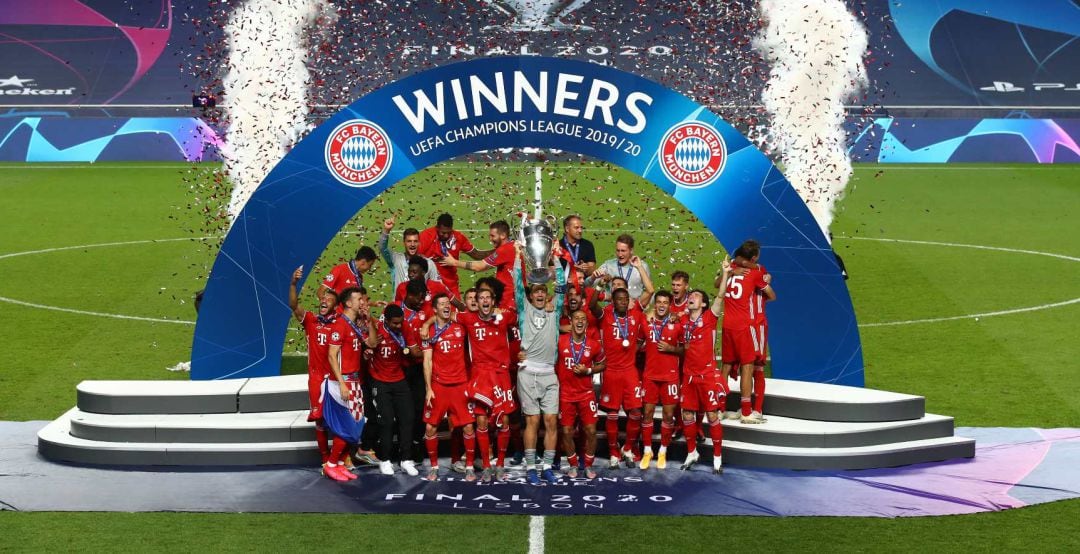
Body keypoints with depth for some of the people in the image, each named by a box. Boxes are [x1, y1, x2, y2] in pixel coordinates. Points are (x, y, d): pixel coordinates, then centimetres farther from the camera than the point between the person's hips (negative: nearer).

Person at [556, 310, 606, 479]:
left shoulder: (594, 345, -5)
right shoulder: (560, 341, -8)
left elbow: (602, 365, 9)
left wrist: (588, 371, -9)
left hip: (586, 393, 1)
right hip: (565, 393, -1)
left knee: (591, 430, -2)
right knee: (566, 431, 1)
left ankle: (588, 465, 14)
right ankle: (573, 465, 18)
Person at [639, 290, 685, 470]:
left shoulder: (677, 324, -2)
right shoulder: (646, 322, 3)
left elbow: (685, 349, 5)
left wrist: (671, 349, -11)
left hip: (670, 376, -1)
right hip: (650, 375, 1)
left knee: (668, 414, 2)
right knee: (647, 412, 3)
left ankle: (663, 452, 15)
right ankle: (647, 451, 13)